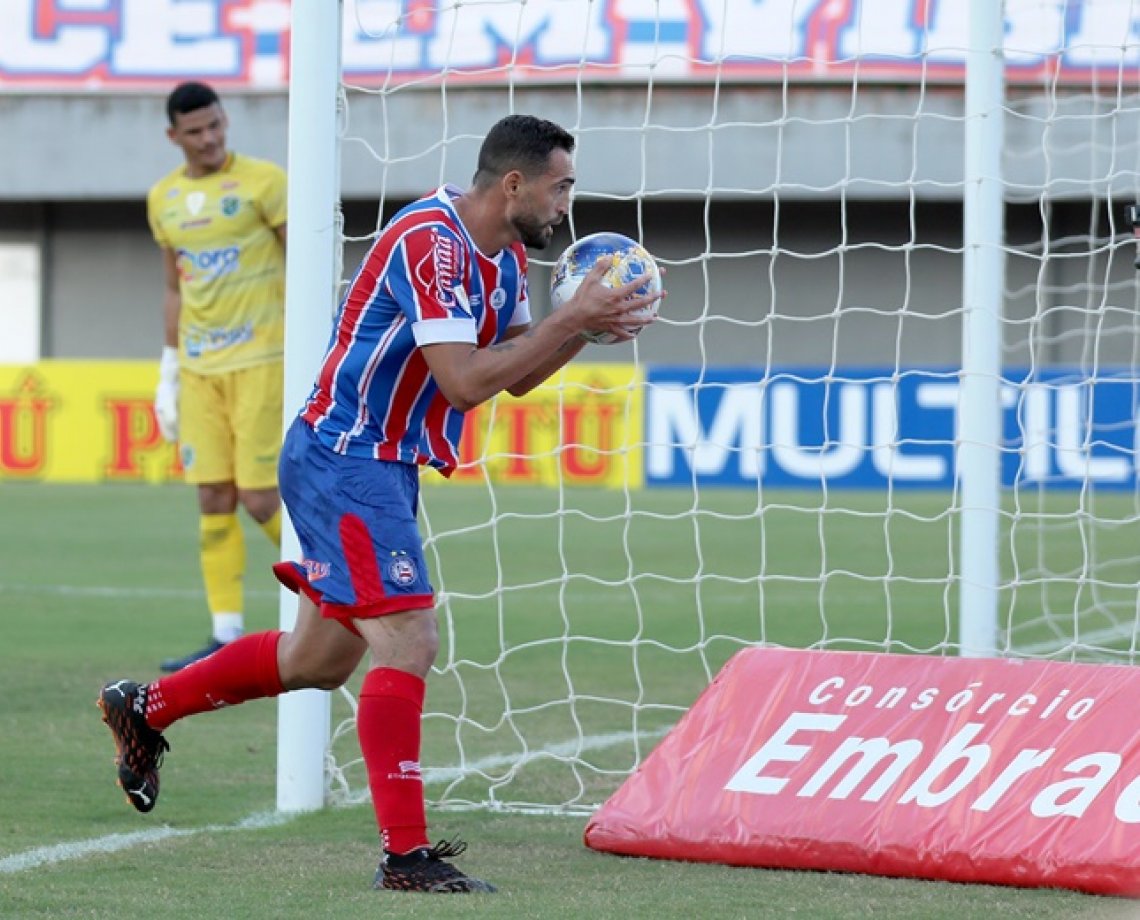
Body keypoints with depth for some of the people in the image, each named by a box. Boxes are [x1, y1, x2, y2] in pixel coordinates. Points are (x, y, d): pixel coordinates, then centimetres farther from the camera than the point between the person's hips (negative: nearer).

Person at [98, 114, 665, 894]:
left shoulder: (503, 256, 8)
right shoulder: (431, 243, -22)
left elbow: (516, 377, 14)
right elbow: (464, 382, -27)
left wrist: (585, 326, -2)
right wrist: (570, 319, -23)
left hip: (383, 466, 10)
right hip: (344, 459, -10)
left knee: (320, 658, 18)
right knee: (407, 645, -15)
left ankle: (145, 707, 34)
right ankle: (405, 853, -14)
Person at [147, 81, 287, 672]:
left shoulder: (264, 181, -6)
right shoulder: (164, 199, 11)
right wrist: (169, 371, 15)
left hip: (262, 359, -5)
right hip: (200, 367, 5)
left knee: (259, 497, -10)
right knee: (213, 500, 1)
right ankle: (227, 636, 3)